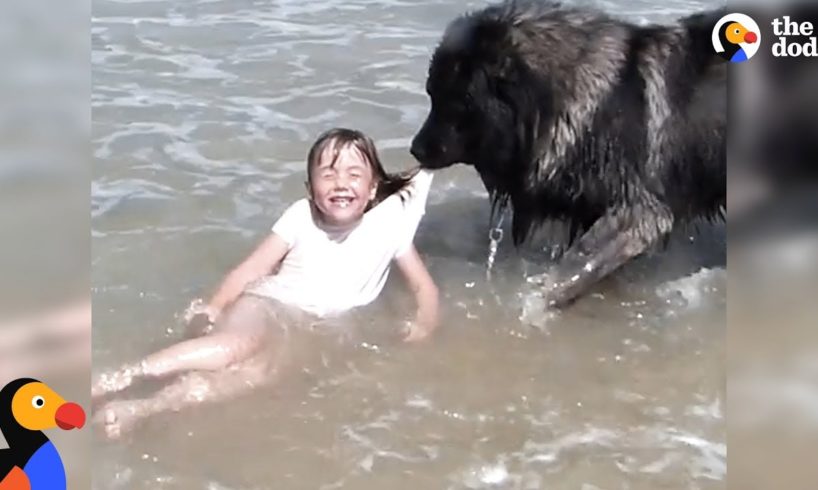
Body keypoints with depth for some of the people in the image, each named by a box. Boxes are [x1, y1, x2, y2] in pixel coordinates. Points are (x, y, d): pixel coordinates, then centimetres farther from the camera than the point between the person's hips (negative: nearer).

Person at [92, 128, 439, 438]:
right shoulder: (301, 215, -1)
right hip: (264, 305, 0)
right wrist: (215, 306, -19)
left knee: (262, 367, -35)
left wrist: (425, 323, -14)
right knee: (241, 344, -38)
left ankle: (143, 408, -45)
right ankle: (117, 378, -43)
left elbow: (424, 286, 7)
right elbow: (251, 269, -2)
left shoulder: (389, 223, 0)